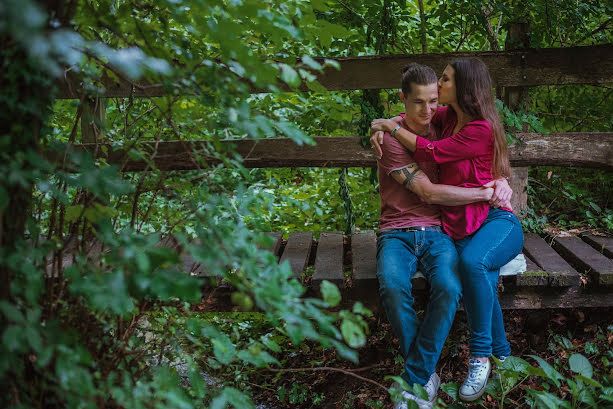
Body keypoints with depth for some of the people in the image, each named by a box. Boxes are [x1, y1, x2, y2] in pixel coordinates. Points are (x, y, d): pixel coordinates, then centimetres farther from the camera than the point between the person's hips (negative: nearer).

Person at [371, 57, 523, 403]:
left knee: (473, 261, -38)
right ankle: (501, 356, -12)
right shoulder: (449, 116, 13)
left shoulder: (481, 129, -12)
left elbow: (430, 153, -13)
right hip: (460, 228, 6)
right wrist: (383, 127, 8)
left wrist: (393, 128, -1)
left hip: (497, 220, -6)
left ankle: (480, 355, -25)